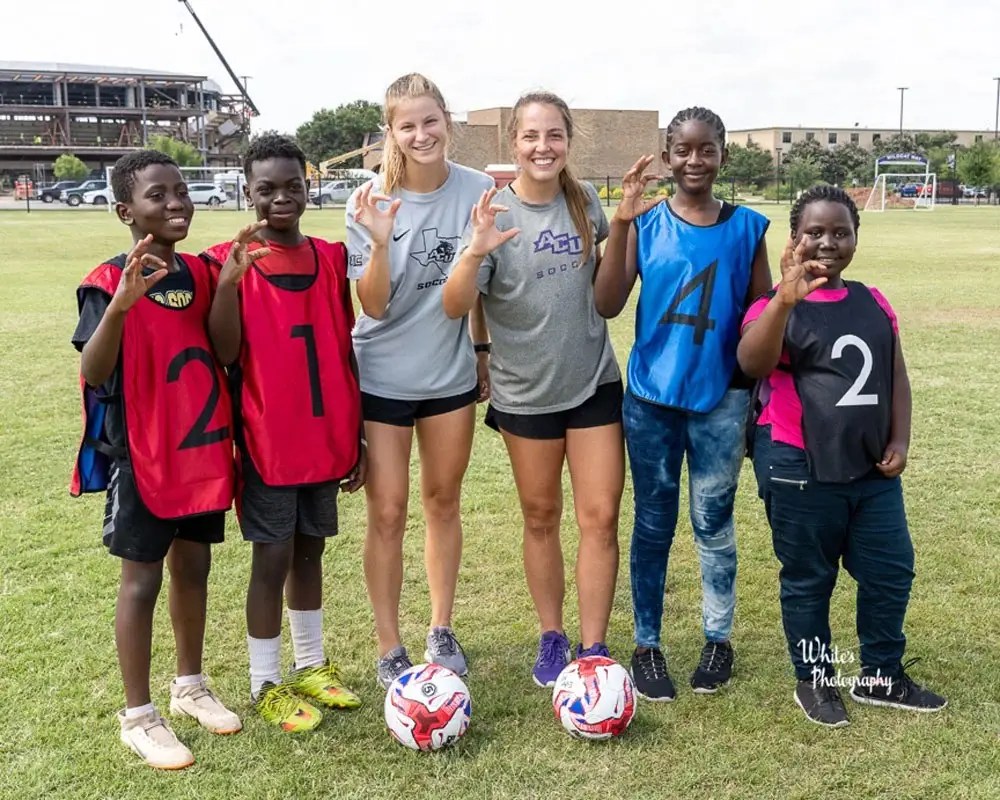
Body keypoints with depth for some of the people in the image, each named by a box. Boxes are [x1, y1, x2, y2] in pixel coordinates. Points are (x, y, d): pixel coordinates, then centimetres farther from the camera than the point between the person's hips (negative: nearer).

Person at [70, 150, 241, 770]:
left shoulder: (200, 272, 3)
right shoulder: (110, 282, -14)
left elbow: (224, 352, 8)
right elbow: (93, 372, -27)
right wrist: (120, 304, -41)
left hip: (203, 447, 6)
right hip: (141, 456, -5)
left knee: (193, 566, 16)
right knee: (142, 579, 4)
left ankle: (190, 686, 34)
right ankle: (139, 715, 19)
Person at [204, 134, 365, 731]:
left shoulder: (331, 258, 5)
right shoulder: (230, 261, -7)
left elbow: (346, 350, 8)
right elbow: (224, 352, -16)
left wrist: (357, 437, 8)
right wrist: (230, 279, -29)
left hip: (326, 437, 5)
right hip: (267, 440, -4)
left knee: (311, 549, 16)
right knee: (273, 557, 3)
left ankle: (312, 665, 32)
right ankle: (267, 684, 19)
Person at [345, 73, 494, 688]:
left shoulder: (478, 191, -7)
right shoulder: (371, 201, -12)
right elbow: (374, 305, -15)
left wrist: (483, 349, 9)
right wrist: (381, 242, -30)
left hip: (451, 373, 2)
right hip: (382, 378, -2)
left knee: (444, 501, 15)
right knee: (388, 514, 1)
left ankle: (442, 631, 31)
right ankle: (390, 650, 16)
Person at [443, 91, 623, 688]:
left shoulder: (585, 201, -1)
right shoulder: (494, 211, -11)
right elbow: (456, 308, -17)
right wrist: (475, 252, -35)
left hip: (595, 381, 2)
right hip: (526, 389, -2)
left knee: (601, 517, -1)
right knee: (541, 518, 11)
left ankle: (593, 649, 9)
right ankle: (552, 638, 27)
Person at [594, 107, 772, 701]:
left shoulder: (747, 227, 0)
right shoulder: (646, 223, -1)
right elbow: (608, 306, -11)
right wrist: (620, 224, -19)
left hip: (721, 399, 0)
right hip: (652, 397, 0)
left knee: (714, 524, 10)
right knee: (653, 526, 10)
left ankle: (719, 640, 28)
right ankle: (648, 645, 22)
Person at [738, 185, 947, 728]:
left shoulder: (873, 304, 9)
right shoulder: (776, 306, -8)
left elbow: (895, 375, 15)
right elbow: (752, 364, -29)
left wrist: (899, 442, 4)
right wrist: (785, 299, -43)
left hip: (871, 467, 6)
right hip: (799, 469, -5)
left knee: (891, 570, 13)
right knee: (808, 579, 8)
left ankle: (882, 676, 32)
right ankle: (814, 682, 25)